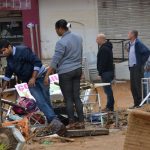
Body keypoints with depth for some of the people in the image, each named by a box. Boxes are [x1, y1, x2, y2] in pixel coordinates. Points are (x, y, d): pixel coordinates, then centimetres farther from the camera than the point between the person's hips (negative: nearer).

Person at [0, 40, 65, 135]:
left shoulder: (23, 51, -16)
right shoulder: (9, 59, 8)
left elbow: (37, 62, -20)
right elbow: (8, 74, 24)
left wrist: (33, 78, -22)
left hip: (40, 77, -6)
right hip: (30, 81, 6)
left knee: (46, 101, -5)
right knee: (40, 102, -12)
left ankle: (52, 121, -4)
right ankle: (54, 119, -18)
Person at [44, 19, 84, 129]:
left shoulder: (61, 43, -16)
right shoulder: (78, 38, 7)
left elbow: (55, 61, -17)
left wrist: (47, 76, -15)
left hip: (66, 73, -7)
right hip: (77, 70, 7)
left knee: (68, 99, 1)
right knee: (77, 97, 9)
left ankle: (72, 123, 6)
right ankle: (81, 122, 8)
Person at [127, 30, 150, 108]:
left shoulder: (138, 43, -14)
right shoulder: (130, 44, 12)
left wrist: (142, 62, -15)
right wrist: (129, 65, 13)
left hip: (137, 67, -8)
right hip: (131, 67, 8)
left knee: (138, 86, -5)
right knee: (133, 87, 11)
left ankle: (141, 103, 2)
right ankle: (136, 103, 18)